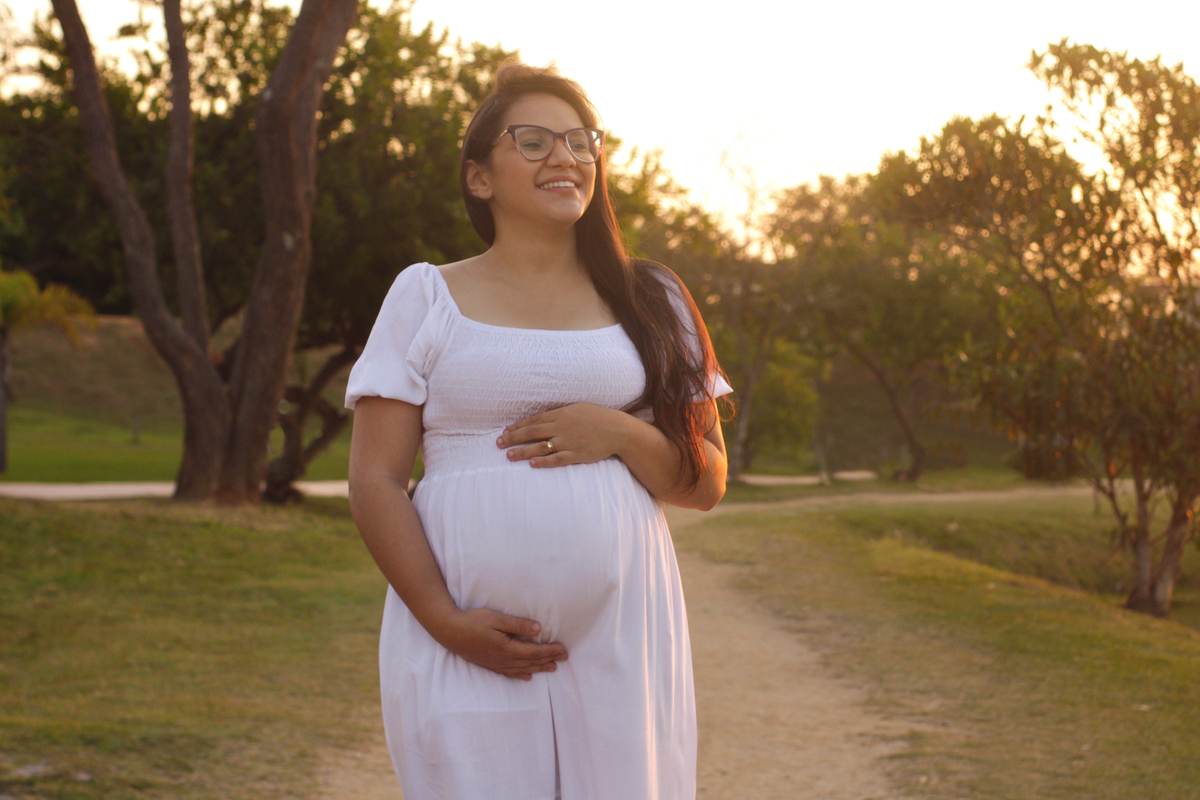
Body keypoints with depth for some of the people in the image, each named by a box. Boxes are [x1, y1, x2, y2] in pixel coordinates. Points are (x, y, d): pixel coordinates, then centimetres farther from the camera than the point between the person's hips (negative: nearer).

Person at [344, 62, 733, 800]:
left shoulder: (651, 301, 12)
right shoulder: (426, 297, 7)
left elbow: (708, 483, 11)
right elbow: (375, 480, 1)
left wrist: (619, 434, -9)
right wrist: (445, 621, -11)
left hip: (619, 637, 2)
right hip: (465, 651, -1)